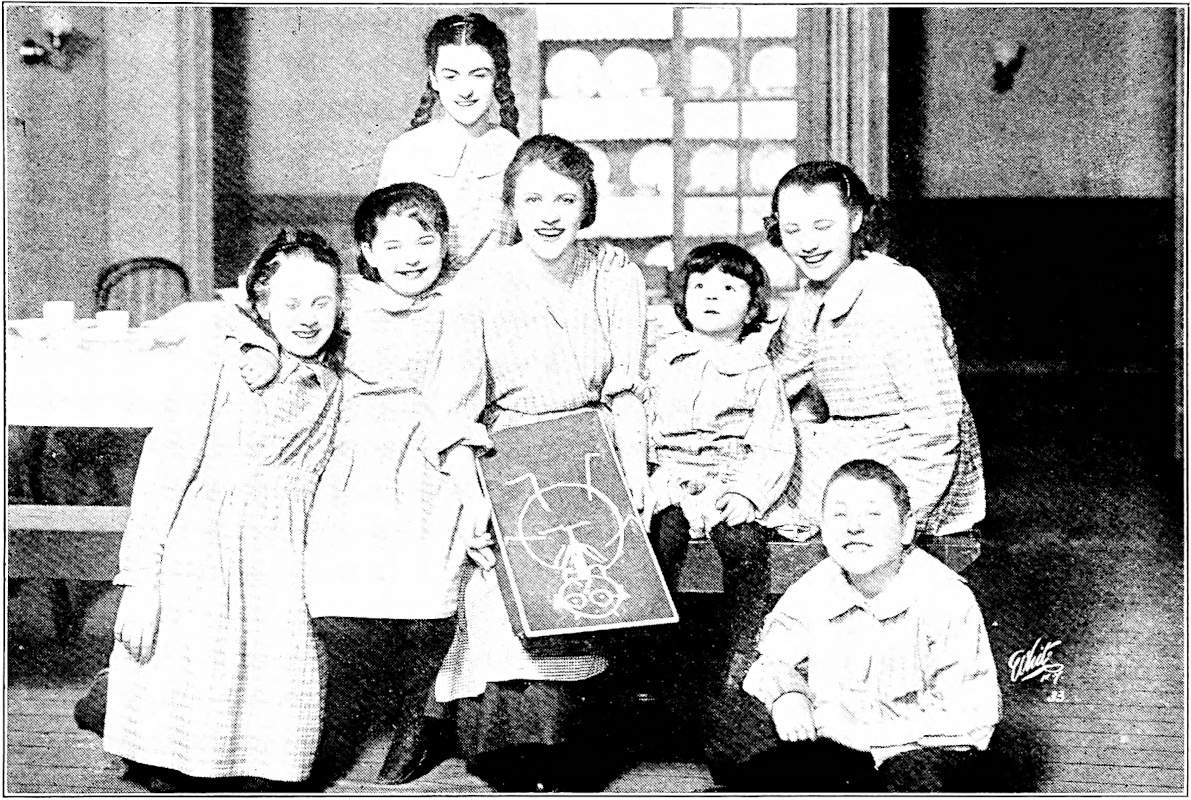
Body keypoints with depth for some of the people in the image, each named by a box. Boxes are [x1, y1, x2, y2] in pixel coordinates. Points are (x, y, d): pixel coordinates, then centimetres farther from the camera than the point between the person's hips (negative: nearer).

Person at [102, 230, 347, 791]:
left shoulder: (332, 386, 11)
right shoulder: (220, 357, -3)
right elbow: (166, 460, -8)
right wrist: (140, 577, -13)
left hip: (276, 566, 4)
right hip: (196, 550, -4)